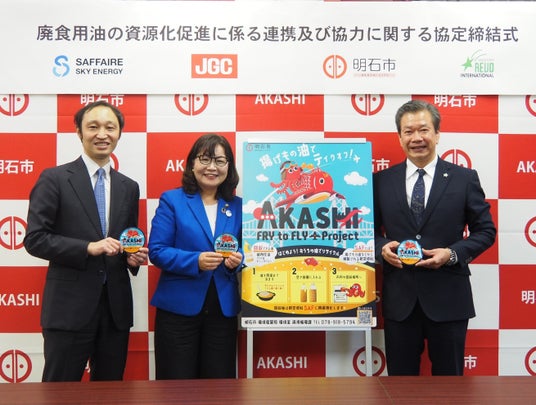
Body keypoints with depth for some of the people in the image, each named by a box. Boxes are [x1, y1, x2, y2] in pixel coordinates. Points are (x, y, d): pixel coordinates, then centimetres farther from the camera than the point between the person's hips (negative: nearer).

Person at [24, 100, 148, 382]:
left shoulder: (129, 187, 12)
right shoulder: (54, 179, -3)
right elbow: (34, 239, -9)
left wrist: (134, 256, -2)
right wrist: (88, 248, -18)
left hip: (116, 307, 5)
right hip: (70, 307, -5)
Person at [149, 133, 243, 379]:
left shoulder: (237, 206, 8)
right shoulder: (172, 200, -1)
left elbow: (244, 252, 12)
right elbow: (157, 251, -8)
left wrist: (237, 261, -11)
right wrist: (195, 261, -22)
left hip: (223, 310, 3)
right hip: (179, 307, -3)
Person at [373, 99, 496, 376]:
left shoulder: (464, 178, 0)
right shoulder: (382, 181, 4)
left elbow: (485, 230, 3)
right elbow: (371, 230, 11)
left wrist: (453, 253, -13)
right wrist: (382, 247, -11)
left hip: (448, 298, -1)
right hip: (399, 298, 1)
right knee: (400, 379, 12)